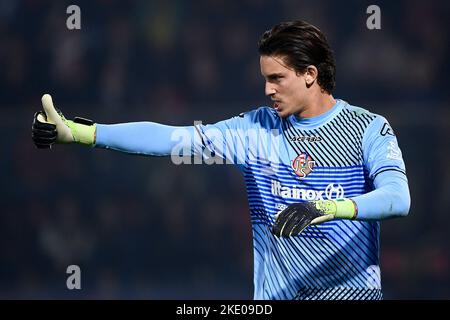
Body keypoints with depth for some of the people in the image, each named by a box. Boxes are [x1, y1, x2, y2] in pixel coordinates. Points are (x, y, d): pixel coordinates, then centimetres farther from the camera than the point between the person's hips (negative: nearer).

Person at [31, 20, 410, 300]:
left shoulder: (370, 129, -4)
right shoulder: (259, 129, 6)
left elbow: (397, 197, -19)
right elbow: (173, 139, 0)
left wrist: (323, 209, -36)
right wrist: (75, 132, -8)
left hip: (354, 291, -3)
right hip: (276, 294, 3)